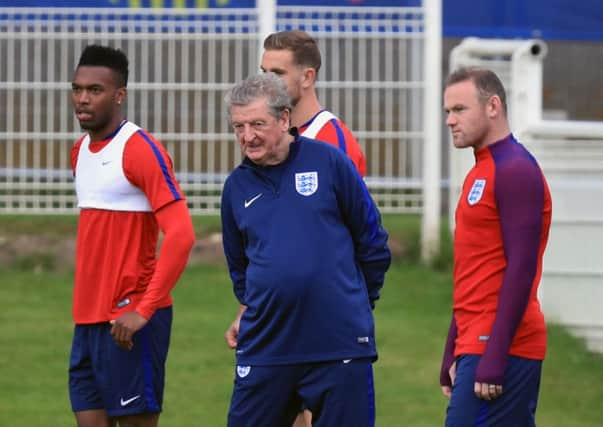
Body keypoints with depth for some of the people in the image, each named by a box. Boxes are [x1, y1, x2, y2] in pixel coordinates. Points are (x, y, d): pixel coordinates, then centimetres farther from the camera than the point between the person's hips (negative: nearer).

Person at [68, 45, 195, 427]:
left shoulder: (141, 150, -12)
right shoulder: (81, 151, 14)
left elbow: (181, 235, -19)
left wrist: (143, 311, -22)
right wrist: (87, 307, 14)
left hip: (130, 322, -8)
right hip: (88, 319, 8)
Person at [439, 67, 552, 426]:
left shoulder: (516, 172, -11)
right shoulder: (481, 173, 19)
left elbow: (520, 272, -18)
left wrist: (493, 360, -21)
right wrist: (452, 356, 20)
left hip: (497, 349, -9)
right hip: (475, 343, 9)